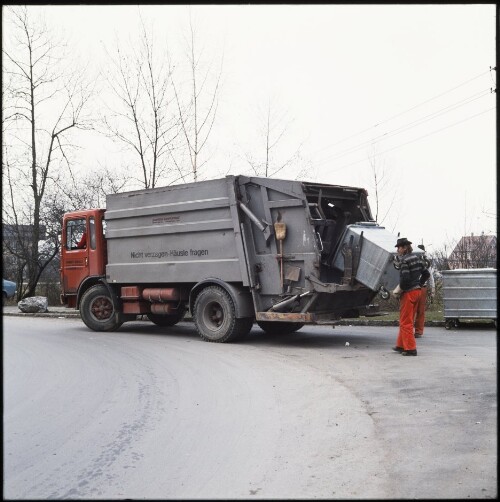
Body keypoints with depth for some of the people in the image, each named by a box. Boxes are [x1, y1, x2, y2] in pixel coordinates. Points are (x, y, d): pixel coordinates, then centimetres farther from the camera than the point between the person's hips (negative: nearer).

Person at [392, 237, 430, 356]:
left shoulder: (404, 260, -16)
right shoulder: (417, 258, 11)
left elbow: (405, 279, -23)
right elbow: (426, 274, 16)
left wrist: (398, 289, -10)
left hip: (408, 293, -9)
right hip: (417, 291, 9)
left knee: (406, 322, -2)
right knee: (408, 321, 17)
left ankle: (410, 348, -1)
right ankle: (401, 345, 25)